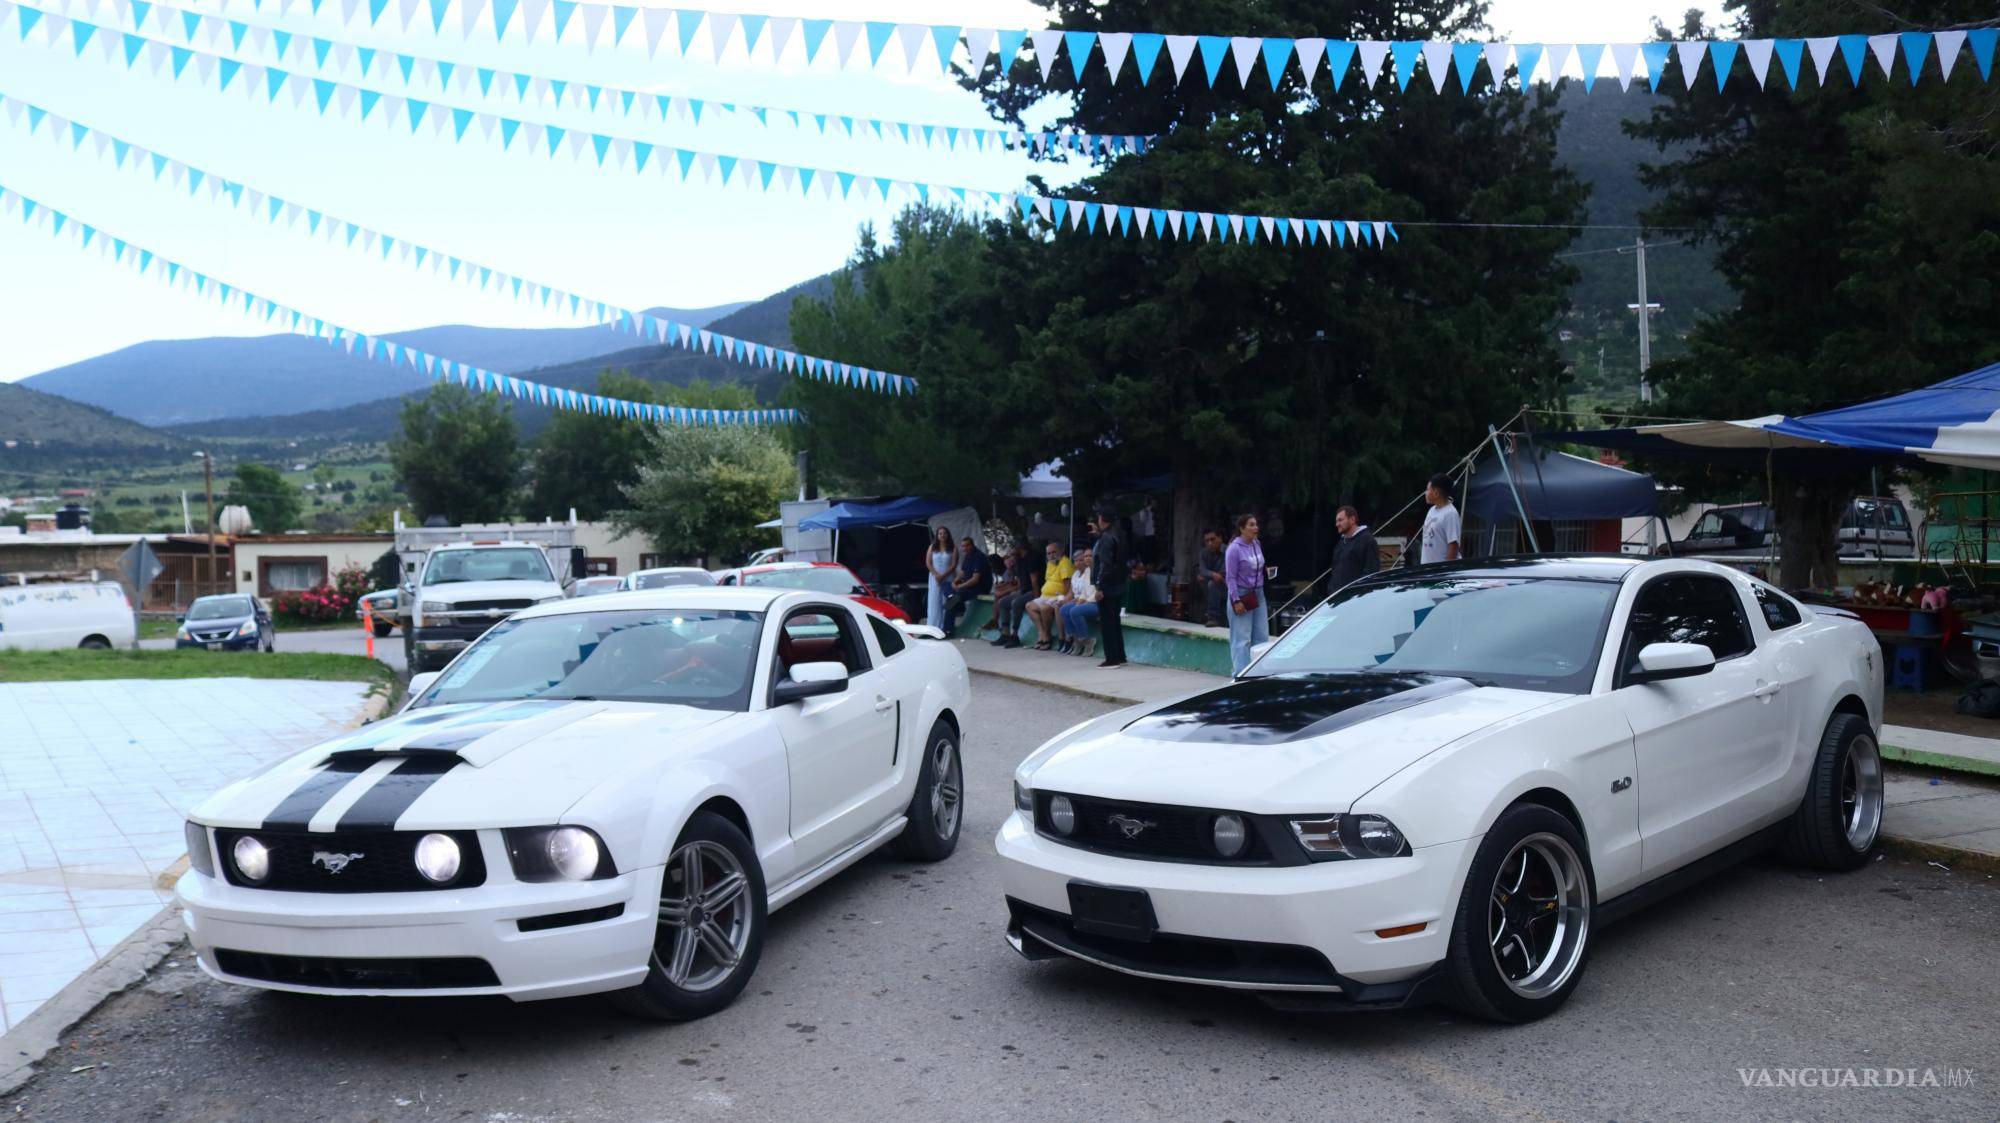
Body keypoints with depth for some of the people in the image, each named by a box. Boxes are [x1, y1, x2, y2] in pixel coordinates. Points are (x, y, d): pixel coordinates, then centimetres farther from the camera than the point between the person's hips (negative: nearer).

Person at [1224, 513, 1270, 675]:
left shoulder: (1257, 545, 8)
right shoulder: (1234, 548, -13)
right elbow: (1231, 577, -13)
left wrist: (1266, 570, 6)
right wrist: (1236, 601, -17)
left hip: (1258, 594, 7)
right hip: (1242, 594, -7)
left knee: (1261, 636, 6)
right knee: (1242, 638, -4)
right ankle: (1240, 673, 1)